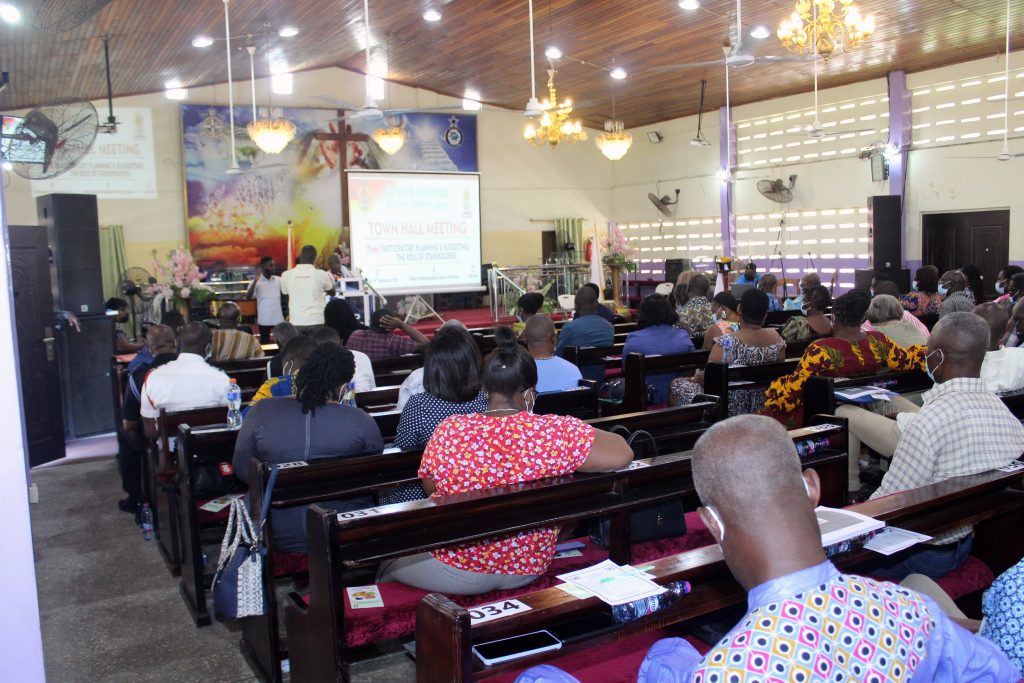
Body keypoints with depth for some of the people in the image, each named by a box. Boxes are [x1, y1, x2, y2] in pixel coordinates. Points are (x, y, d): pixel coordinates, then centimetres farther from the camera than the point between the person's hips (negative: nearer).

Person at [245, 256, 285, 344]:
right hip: (264, 320, -3)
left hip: (279, 319, 3)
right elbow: (248, 297, -16)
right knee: (265, 344, 5)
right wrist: (255, 281, -24)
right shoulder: (257, 282, -4)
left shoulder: (278, 280, 6)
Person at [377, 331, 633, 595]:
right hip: (529, 571, 2)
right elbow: (622, 455, -20)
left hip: (459, 570, -2)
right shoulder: (555, 432, -22)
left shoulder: (449, 431, -16)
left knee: (386, 563, 28)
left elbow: (430, 489, 0)